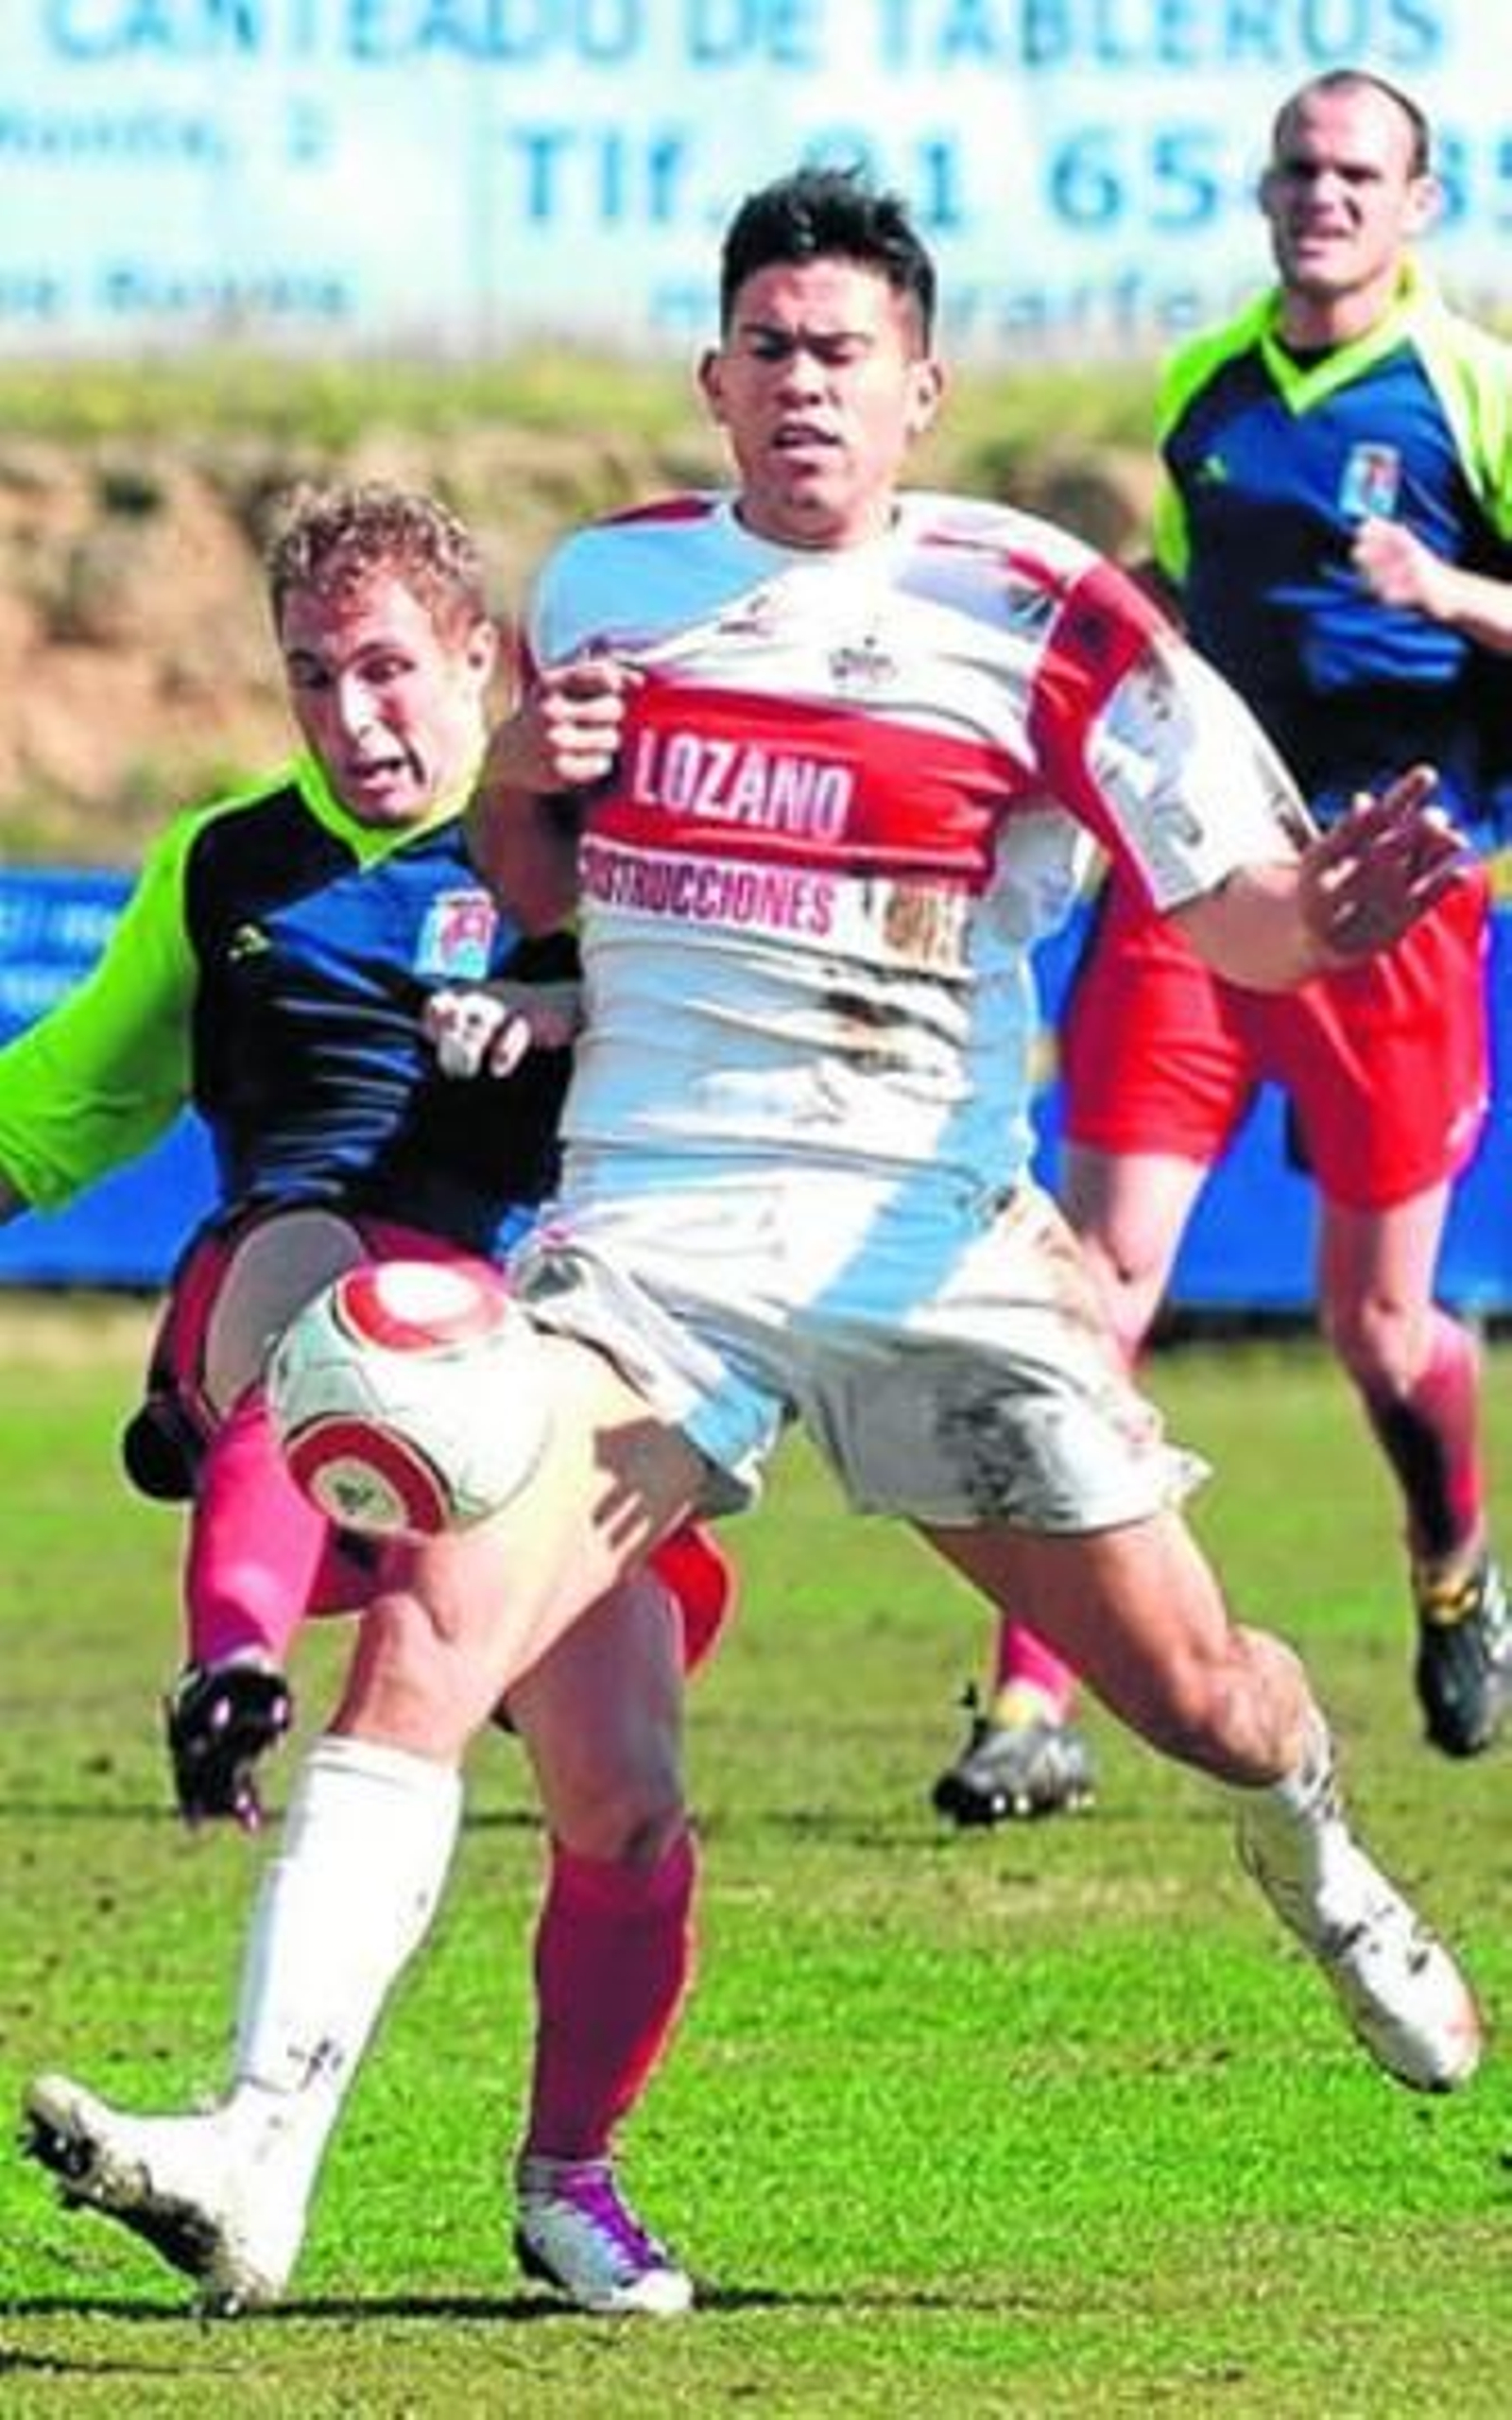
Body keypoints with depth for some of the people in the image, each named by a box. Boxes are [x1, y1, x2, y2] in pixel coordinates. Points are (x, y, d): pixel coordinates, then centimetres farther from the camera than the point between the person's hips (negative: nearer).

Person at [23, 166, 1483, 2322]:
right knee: (421, 1640, -20)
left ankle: (1317, 1862, 47)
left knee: (1191, 1690, 8)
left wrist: (1329, 911, -28)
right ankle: (260, 2158, -28)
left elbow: (1235, 907, -4)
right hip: (647, 1233, 1)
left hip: (931, 1247, -1)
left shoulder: (1039, 617, -3)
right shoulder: (606, 585, 8)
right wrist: (516, 780, -1)